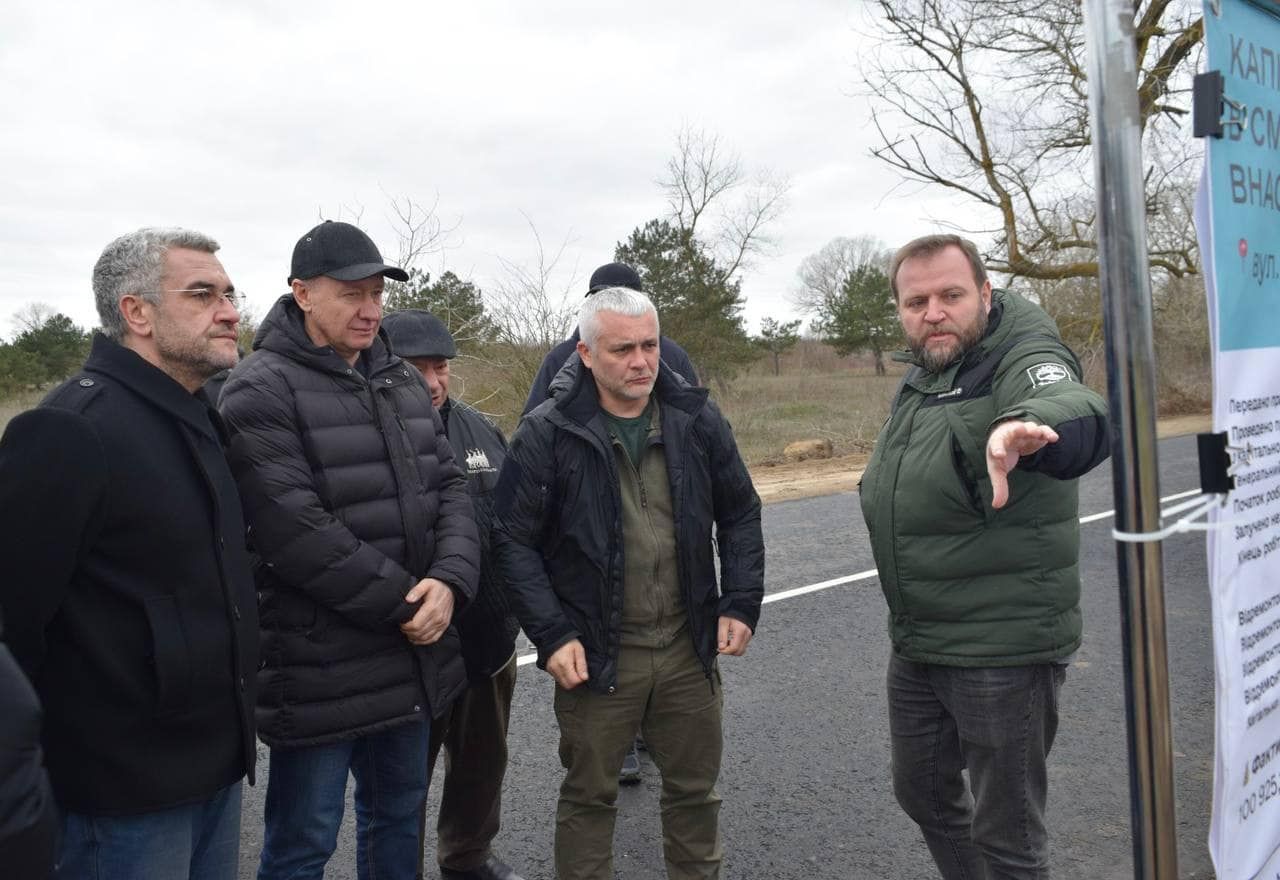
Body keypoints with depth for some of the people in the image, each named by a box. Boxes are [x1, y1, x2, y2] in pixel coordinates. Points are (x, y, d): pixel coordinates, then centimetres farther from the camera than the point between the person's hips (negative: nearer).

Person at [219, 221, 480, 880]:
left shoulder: (403, 381, 10)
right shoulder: (260, 391, -14)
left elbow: (449, 487, 5)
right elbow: (298, 535, -22)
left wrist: (449, 582, -13)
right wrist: (405, 603, -16)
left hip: (414, 656, 7)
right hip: (320, 670, -7)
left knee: (399, 814, 23)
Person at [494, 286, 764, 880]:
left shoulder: (698, 420, -1)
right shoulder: (547, 434, -10)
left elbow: (741, 517, 8)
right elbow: (514, 541, -7)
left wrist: (741, 603, 1)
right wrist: (552, 635, -12)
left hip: (689, 648, 3)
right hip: (596, 653, -3)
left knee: (694, 786, 19)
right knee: (589, 794, 13)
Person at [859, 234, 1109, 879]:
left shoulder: (1023, 356, -17)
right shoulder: (919, 377, 7)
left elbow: (1077, 414, -42)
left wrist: (1030, 424, -63)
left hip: (1004, 651, -8)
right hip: (915, 646, 8)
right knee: (924, 795, 24)